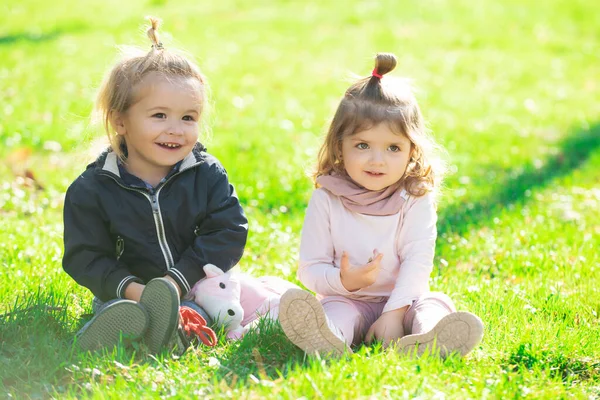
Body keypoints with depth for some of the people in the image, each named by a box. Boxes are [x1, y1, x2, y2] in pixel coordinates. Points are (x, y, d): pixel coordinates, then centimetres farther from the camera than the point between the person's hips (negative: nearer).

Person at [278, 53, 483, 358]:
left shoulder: (415, 198, -4)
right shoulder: (326, 199, -4)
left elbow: (418, 261, -14)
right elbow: (310, 268, -6)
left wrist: (393, 313, -27)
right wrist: (342, 281, -28)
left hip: (402, 300, 2)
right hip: (348, 301, -2)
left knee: (435, 303, -25)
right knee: (335, 309, -31)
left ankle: (425, 342, -59)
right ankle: (328, 341, -66)